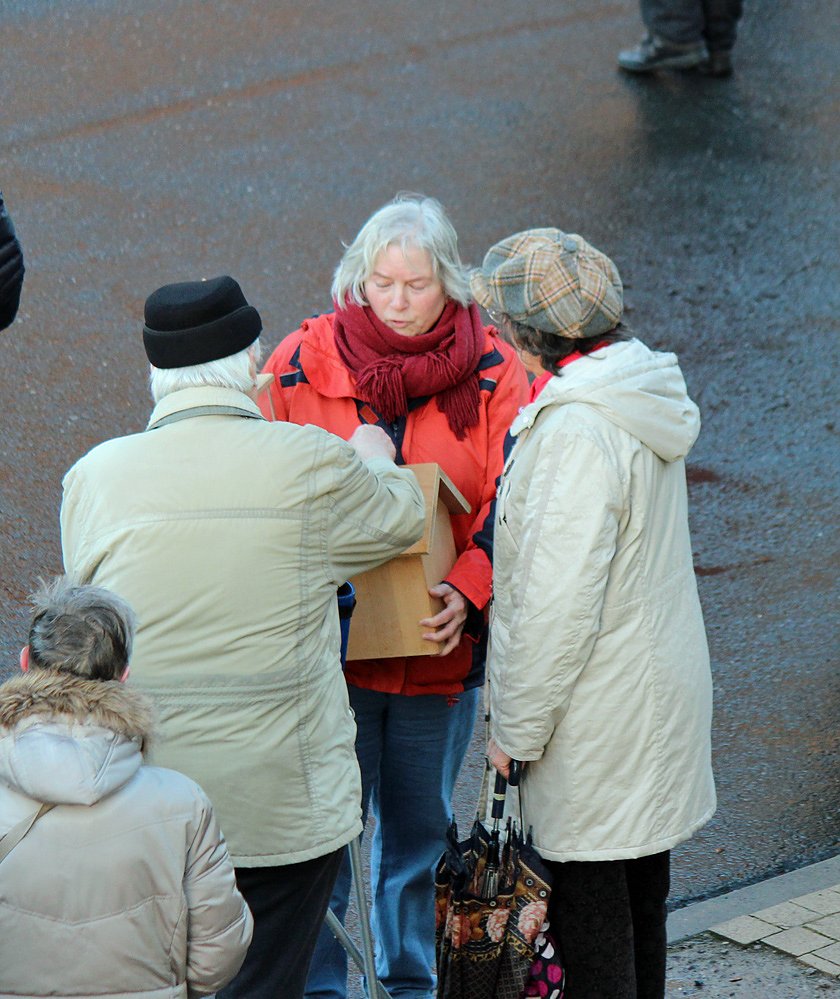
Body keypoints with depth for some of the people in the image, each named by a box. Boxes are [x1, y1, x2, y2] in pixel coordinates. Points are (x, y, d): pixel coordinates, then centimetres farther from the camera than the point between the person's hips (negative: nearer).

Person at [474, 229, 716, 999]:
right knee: (639, 893, 20)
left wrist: (516, 729, -15)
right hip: (658, 692, 9)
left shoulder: (576, 430, -24)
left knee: (585, 912, 1)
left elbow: (559, 601, -24)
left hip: (597, 719, -9)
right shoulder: (643, 398, 5)